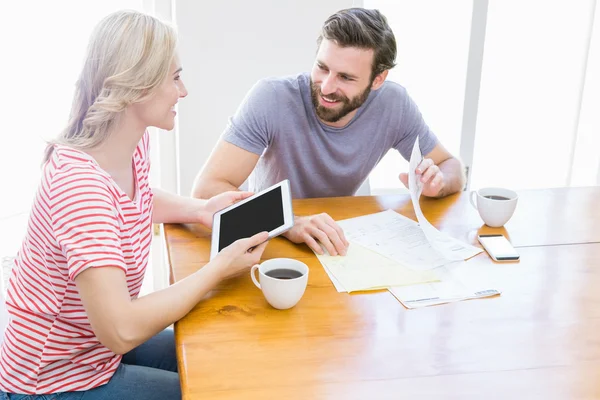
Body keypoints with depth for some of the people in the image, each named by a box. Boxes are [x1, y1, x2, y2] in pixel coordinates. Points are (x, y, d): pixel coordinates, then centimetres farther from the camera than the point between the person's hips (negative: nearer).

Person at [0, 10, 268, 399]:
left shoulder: (135, 143, -5)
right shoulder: (80, 180, -33)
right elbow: (122, 331, -37)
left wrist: (199, 209, 1)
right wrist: (220, 267, -25)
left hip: (101, 347, 8)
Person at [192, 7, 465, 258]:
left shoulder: (394, 105, -13)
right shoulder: (271, 98, -23)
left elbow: (451, 167, 1)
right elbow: (206, 190, -28)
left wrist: (437, 181, -23)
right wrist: (290, 224, -42)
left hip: (341, 238, 4)